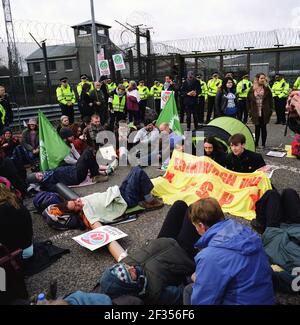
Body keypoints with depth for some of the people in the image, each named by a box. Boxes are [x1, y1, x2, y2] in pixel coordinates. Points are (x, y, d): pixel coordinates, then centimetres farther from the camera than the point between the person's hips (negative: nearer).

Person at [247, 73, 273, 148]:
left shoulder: (267, 89, 1)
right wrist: (250, 110, 1)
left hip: (264, 112, -1)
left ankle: (263, 144, 11)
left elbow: (270, 100, 2)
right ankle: (256, 143, 18)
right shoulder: (252, 89, 1)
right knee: (257, 128, 8)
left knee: (263, 128, 4)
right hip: (255, 113, 1)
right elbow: (248, 100, 6)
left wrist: (270, 110, -4)